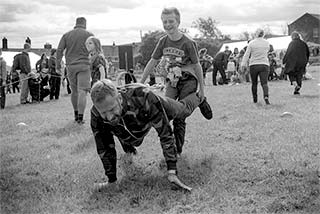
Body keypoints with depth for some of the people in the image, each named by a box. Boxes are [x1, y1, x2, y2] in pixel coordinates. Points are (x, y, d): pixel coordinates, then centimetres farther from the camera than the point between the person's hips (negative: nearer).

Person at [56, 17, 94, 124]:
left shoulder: (66, 35, 10)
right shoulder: (89, 35, 2)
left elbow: (59, 50, 4)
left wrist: (58, 66, 6)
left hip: (70, 66, 3)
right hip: (84, 65, -3)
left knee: (74, 91, 14)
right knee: (82, 91, -6)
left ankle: (76, 115, 23)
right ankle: (80, 117, -13)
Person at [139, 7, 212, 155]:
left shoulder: (187, 43, -15)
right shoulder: (163, 41, -1)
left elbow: (197, 66, -7)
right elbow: (152, 62, 7)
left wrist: (202, 89, -4)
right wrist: (140, 83, 8)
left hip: (188, 80, -4)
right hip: (172, 81, 4)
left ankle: (177, 148, 4)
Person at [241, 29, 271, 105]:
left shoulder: (251, 43, -3)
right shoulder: (267, 43, 4)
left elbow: (246, 55, -5)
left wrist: (243, 64, -3)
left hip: (253, 65, -1)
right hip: (264, 65, 1)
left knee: (254, 83, 12)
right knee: (264, 83, -6)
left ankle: (255, 99, 20)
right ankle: (266, 97, -28)